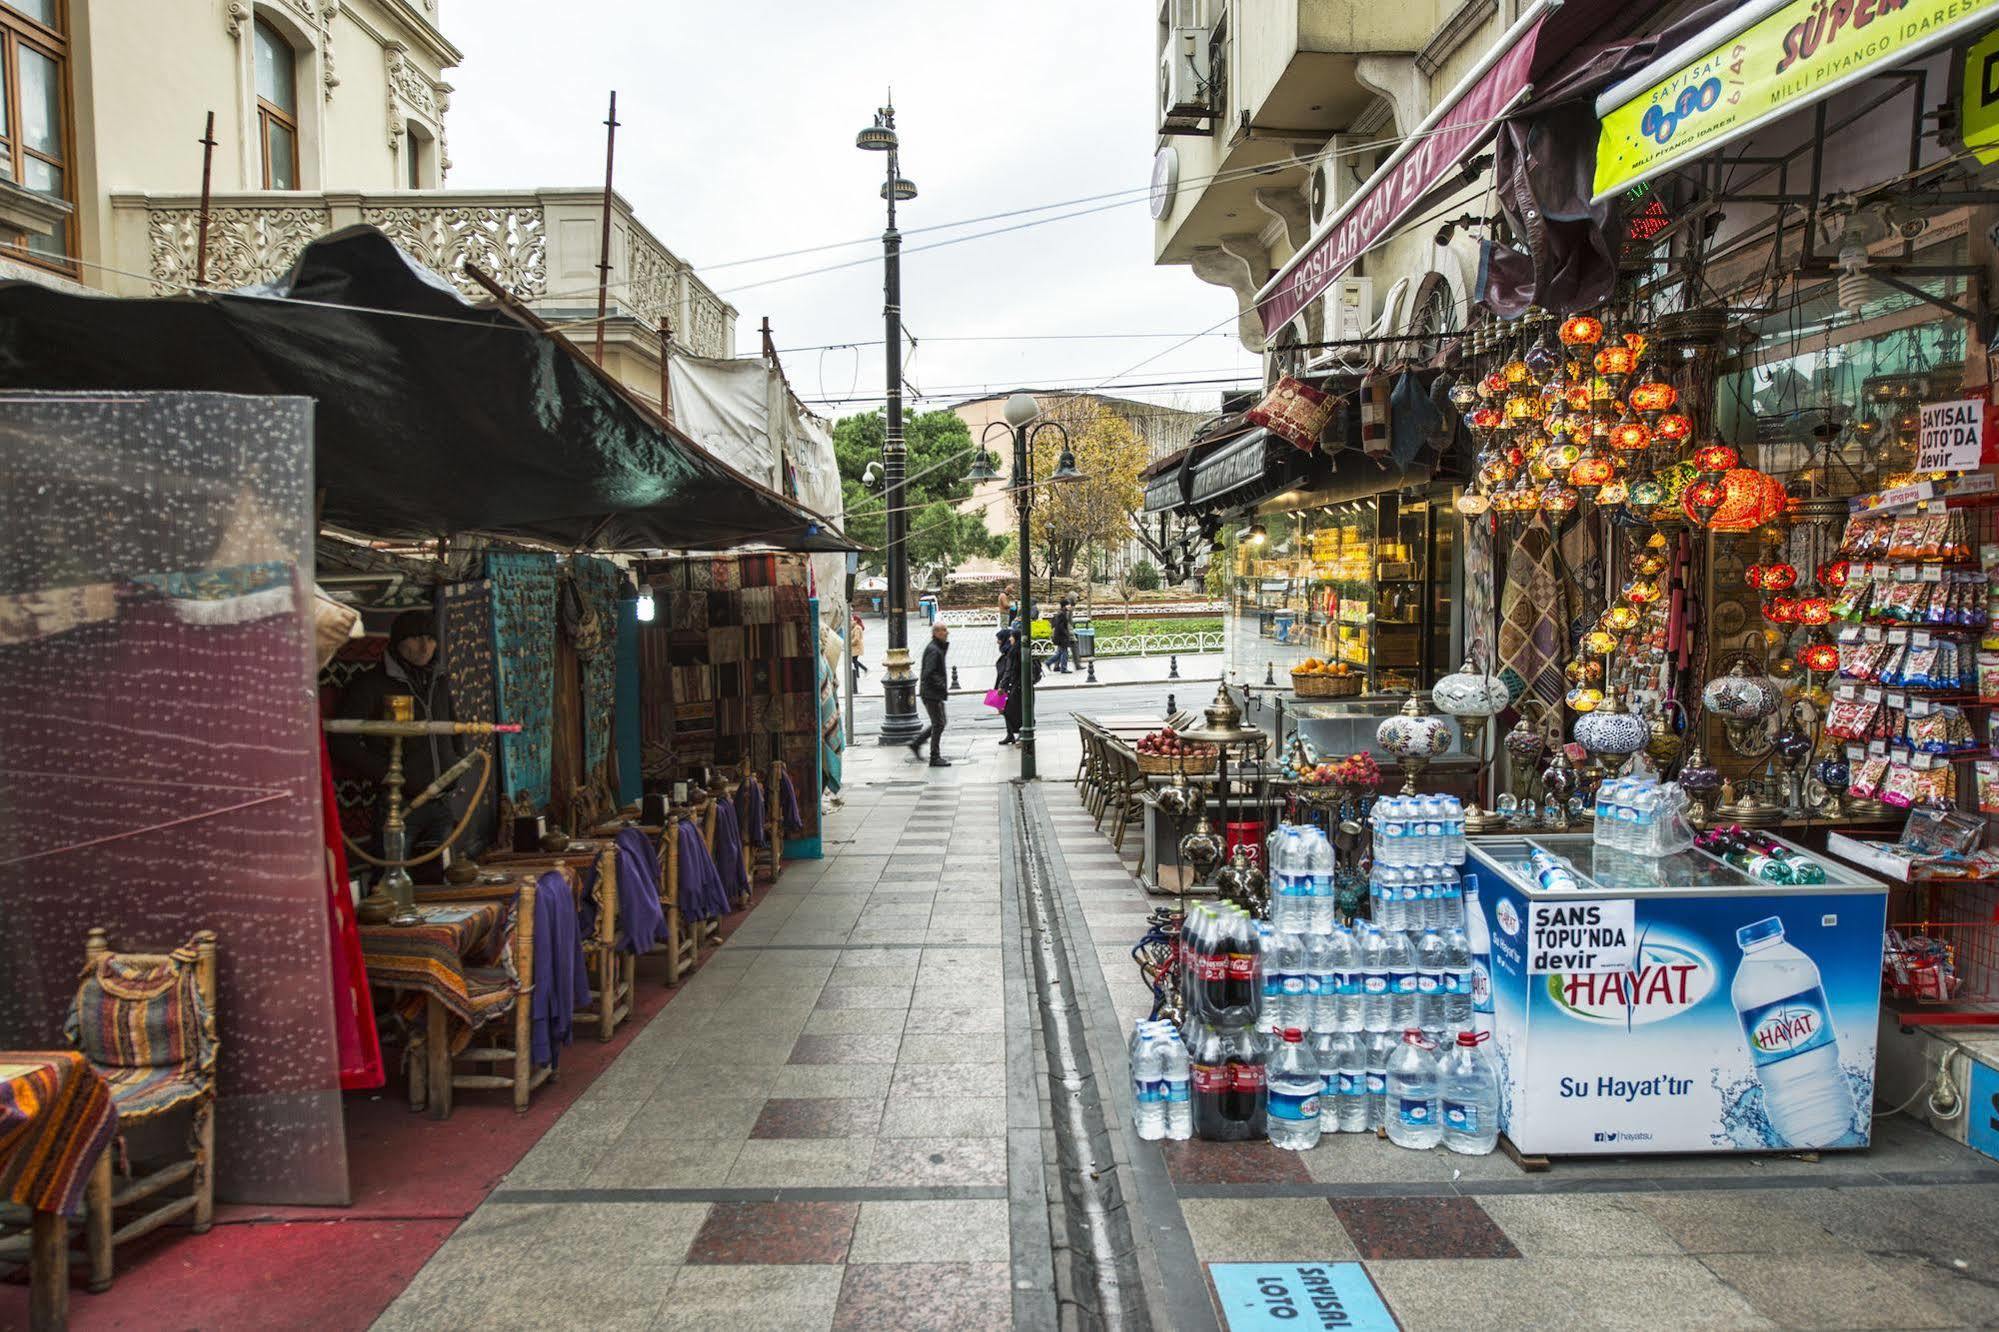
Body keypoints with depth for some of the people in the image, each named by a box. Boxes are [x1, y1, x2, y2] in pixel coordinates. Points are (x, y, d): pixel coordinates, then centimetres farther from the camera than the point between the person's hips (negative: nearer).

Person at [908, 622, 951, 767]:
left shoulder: (938, 648, 14)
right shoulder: (933, 650, -18)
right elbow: (929, 673, -25)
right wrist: (943, 687, -22)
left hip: (936, 694, 10)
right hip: (932, 693, -10)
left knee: (938, 723, 17)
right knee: (938, 724, -4)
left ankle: (916, 743, 23)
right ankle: (935, 758, 3)